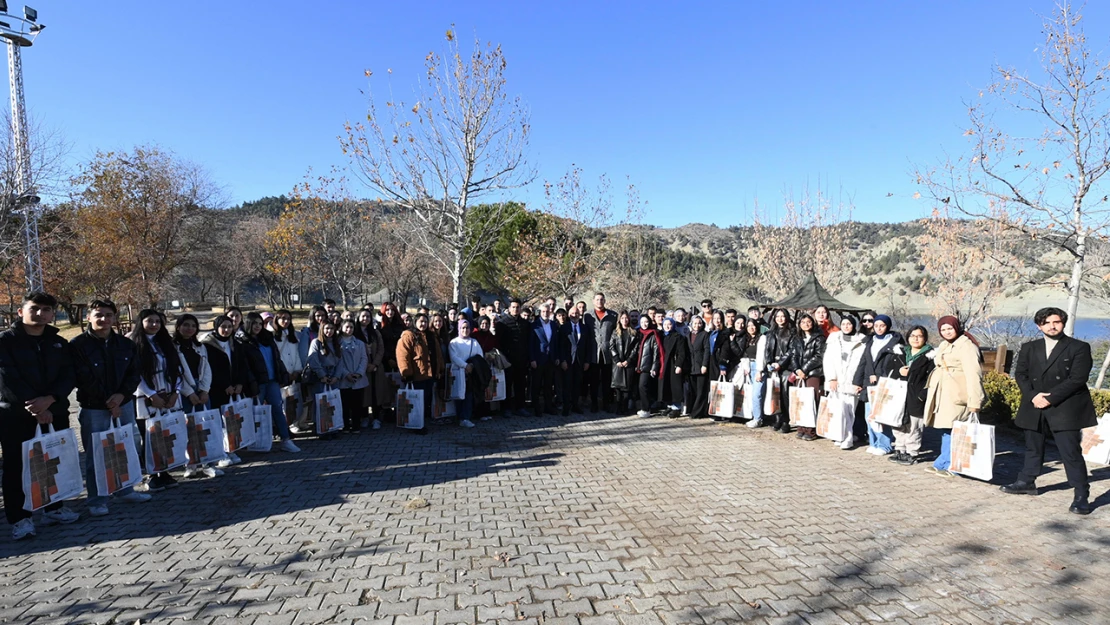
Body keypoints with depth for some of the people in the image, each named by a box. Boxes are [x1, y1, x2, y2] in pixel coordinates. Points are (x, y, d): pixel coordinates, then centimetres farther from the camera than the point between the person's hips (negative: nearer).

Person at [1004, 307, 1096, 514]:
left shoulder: (1079, 348, -1)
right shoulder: (1029, 348, 11)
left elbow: (1077, 379, -10)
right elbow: (1020, 374, 7)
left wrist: (1049, 398, -15)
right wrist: (1033, 396, -10)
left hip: (1065, 409, -4)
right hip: (1034, 408, 4)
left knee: (1071, 453, -5)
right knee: (1033, 449, 16)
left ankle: (1081, 496, 3)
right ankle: (1026, 482, 29)